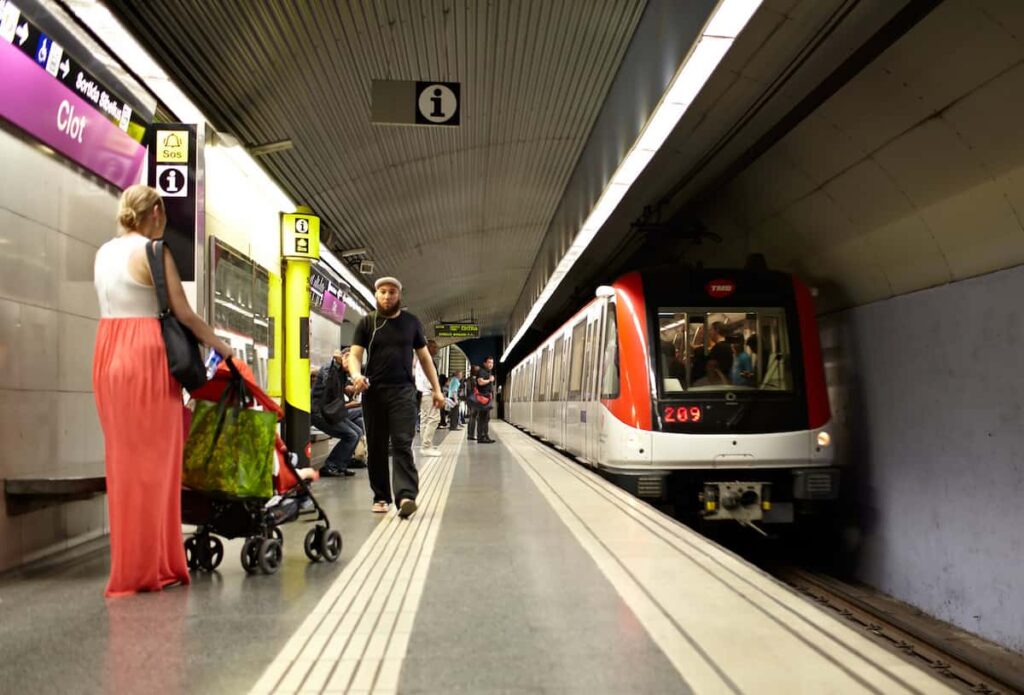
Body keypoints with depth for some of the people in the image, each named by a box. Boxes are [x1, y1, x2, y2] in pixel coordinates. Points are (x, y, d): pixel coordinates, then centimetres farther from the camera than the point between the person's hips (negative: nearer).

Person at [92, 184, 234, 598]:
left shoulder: (103, 253, 15)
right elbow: (182, 313, -7)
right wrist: (219, 345, 7)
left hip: (108, 355, 8)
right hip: (145, 356, -7)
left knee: (123, 458, 11)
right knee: (152, 460, -1)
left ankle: (130, 565, 18)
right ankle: (150, 567, 4)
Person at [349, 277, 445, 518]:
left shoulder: (411, 322, 10)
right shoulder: (367, 322, 7)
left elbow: (424, 356, 15)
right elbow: (355, 355, 1)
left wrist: (436, 388, 10)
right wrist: (356, 374, -22)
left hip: (403, 390, -1)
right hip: (373, 391, 1)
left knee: (402, 444, -11)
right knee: (376, 447, 6)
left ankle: (406, 496, -20)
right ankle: (380, 497, 16)